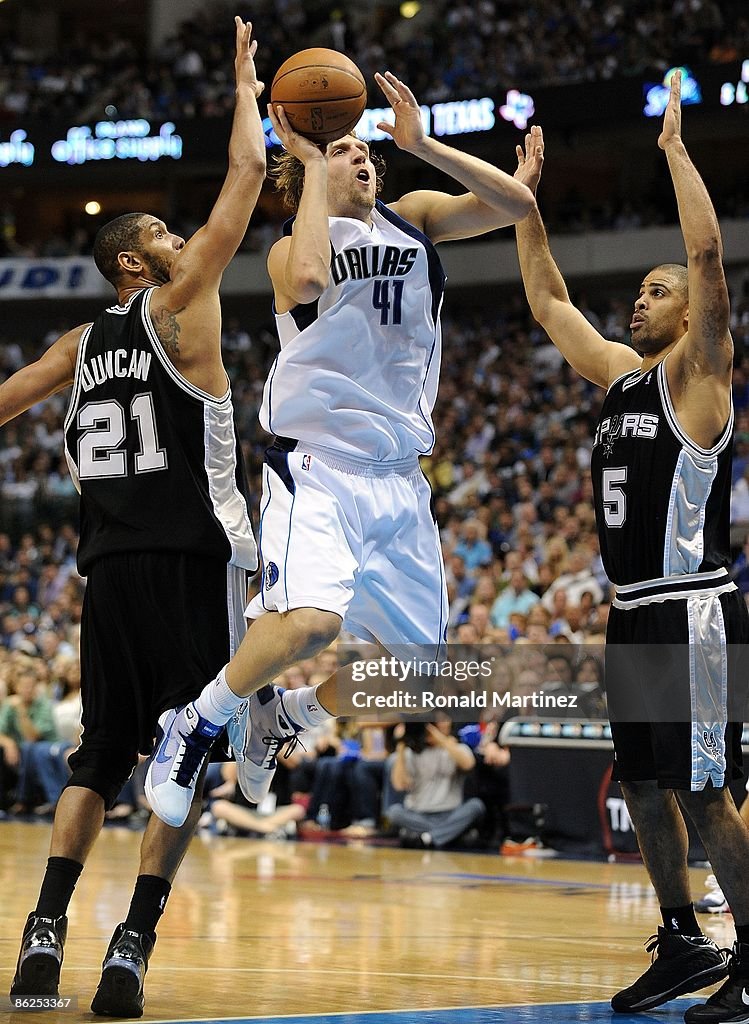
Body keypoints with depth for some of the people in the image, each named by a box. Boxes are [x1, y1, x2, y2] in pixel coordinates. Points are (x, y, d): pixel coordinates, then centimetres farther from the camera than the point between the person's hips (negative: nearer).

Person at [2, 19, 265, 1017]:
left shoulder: (82, 343, 14)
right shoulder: (178, 303, -1)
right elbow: (248, 173, -1)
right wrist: (246, 87, 12)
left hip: (109, 563, 6)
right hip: (190, 557, -6)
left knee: (103, 749, 12)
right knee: (189, 748, -3)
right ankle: (133, 943, -12)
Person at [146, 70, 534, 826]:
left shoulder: (410, 219, 12)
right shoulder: (291, 248, 0)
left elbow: (515, 203, -1)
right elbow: (308, 279, -26)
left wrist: (422, 146, -9)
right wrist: (311, 164, -15)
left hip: (396, 476, 6)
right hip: (315, 463, -6)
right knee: (311, 620, -32)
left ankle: (283, 715, 33)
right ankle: (200, 722, -7)